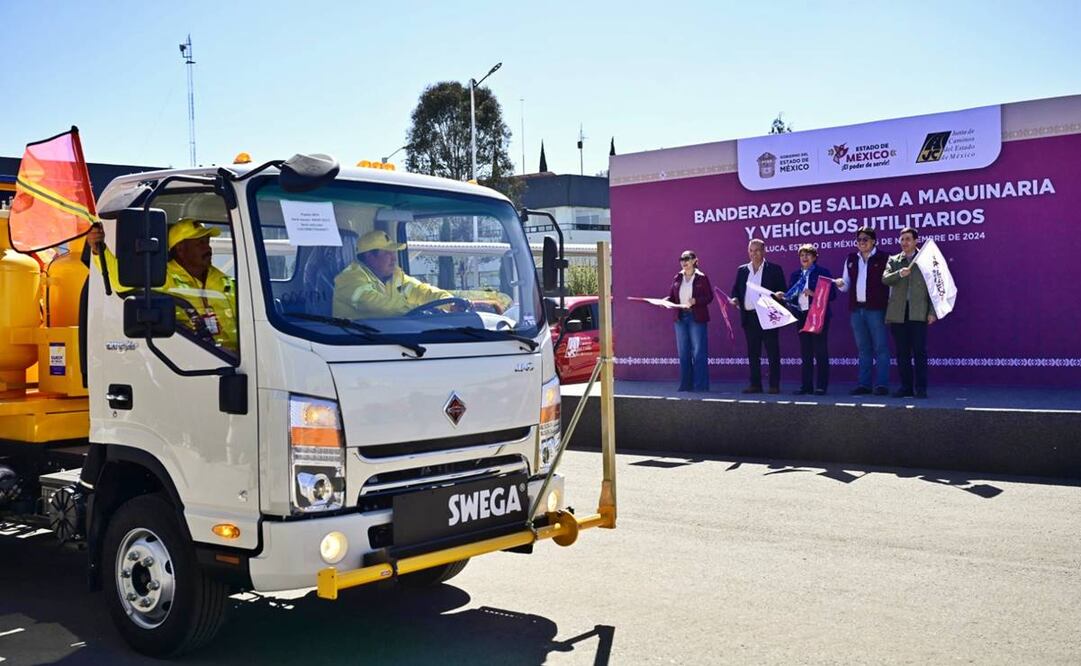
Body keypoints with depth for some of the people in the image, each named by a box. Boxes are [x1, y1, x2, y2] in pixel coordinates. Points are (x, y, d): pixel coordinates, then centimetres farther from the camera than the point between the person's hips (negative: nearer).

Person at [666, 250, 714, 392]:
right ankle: (685, 384, 15)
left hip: (696, 318, -5)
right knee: (683, 352, 8)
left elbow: (709, 297, -7)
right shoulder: (677, 278, 9)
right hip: (680, 317, 5)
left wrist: (695, 301, -21)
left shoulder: (701, 278, -4)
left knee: (698, 352, -3)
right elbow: (672, 296, 11)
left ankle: (700, 385, 3)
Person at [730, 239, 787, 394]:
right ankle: (755, 384, 12)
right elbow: (736, 289, 15)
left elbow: (782, 291, 1)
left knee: (772, 351, -1)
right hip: (749, 316, 4)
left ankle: (774, 385, 3)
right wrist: (735, 299, -5)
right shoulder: (742, 270, 13)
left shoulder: (774, 269, 2)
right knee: (753, 352, 7)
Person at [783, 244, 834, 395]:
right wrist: (784, 296, -7)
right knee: (805, 352, 7)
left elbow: (831, 294, -7)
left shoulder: (823, 273, -1)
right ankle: (806, 385, 12)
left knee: (820, 351, -2)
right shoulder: (795, 275, 14)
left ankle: (821, 386, 1)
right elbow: (790, 295, 14)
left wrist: (814, 294, -18)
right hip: (801, 315, 5)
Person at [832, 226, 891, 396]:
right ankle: (864, 385, 14)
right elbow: (846, 285, 17)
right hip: (856, 309, 5)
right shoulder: (851, 260, 14)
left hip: (876, 309, -5)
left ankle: (882, 385, -1)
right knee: (863, 349, 10)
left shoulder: (883, 258, 0)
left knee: (880, 348, -4)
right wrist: (840, 284, -6)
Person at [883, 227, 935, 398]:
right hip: (897, 313, 3)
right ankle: (906, 387, 12)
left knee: (920, 352, -4)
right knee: (902, 353, 5)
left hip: (918, 313, -2)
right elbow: (885, 279, -1)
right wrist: (899, 274, -20)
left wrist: (932, 312, -3)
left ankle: (921, 388, 0)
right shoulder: (893, 260, 14)